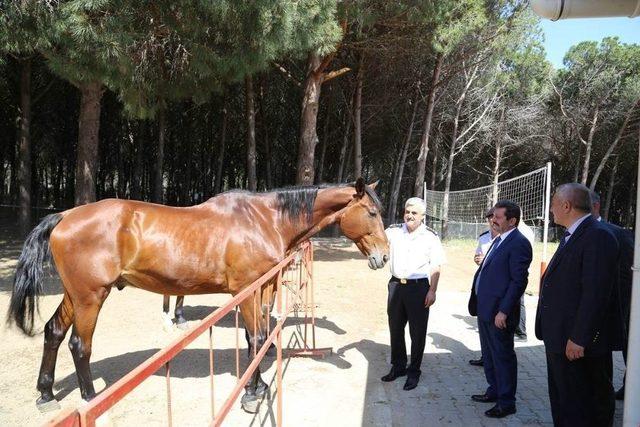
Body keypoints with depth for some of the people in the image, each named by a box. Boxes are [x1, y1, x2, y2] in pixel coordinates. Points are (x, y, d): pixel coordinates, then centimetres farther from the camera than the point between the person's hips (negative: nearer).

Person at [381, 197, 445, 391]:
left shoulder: (430, 237, -4)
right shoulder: (393, 231, 2)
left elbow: (436, 267, -4)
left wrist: (432, 291, -10)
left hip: (419, 287, -3)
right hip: (396, 285, 3)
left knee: (417, 332, 6)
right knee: (395, 328, 14)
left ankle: (414, 371, 22)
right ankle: (398, 366, 31)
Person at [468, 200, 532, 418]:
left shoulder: (518, 243, -16)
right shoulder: (498, 240, 13)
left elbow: (519, 281, -20)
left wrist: (503, 311, -21)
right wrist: (478, 302, 15)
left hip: (499, 312, -9)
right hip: (485, 309, 9)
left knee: (503, 357, 5)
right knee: (489, 354, 21)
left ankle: (506, 402, 19)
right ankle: (494, 391, 37)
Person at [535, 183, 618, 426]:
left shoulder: (598, 237, -18)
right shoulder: (571, 236, 13)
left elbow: (595, 293, -24)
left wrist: (578, 338, -23)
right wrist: (551, 332, 17)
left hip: (577, 342, -9)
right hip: (558, 338, 10)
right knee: (560, 400, 21)